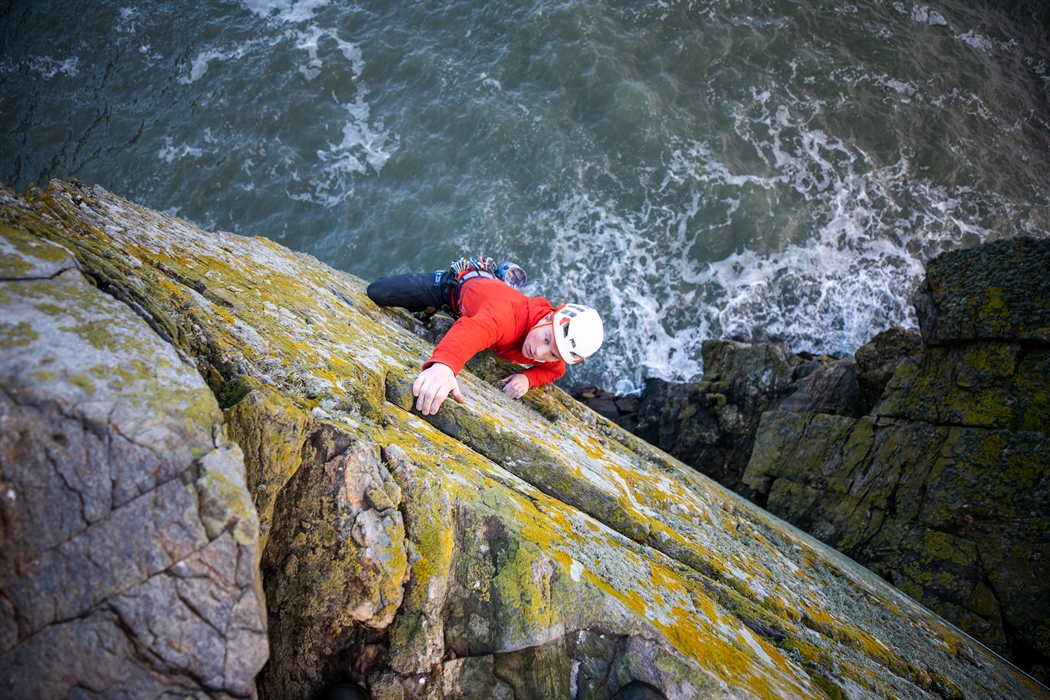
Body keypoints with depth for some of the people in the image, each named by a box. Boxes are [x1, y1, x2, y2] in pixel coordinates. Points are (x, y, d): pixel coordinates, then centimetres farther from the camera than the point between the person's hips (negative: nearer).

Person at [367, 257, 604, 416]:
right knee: (377, 293, -4)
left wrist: (527, 378, -33)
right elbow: (471, 331, -74)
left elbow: (553, 370, -10)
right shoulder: (509, 315, -54)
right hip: (462, 283, -5)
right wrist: (444, 364, -96)